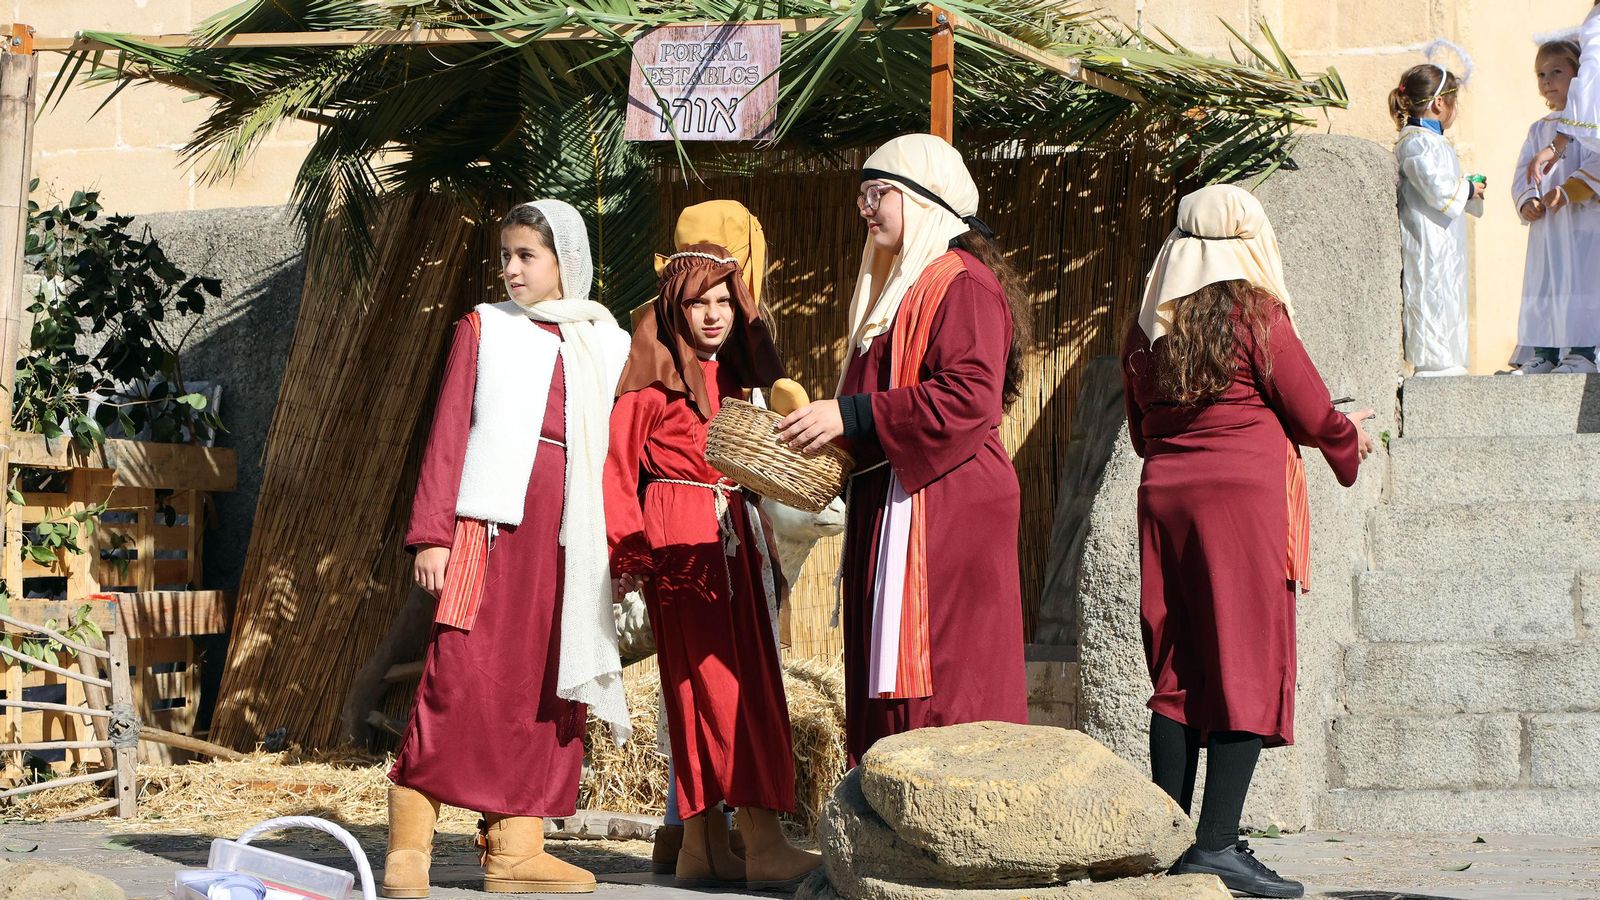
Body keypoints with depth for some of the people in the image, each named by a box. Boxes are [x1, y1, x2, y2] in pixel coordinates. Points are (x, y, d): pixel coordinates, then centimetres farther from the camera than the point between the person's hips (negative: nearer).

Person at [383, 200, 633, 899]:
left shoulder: (607, 343, 16)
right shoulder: (483, 328, 10)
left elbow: (619, 449, 13)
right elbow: (447, 433, 4)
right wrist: (431, 534, -5)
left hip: (568, 537, 3)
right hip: (491, 524, -3)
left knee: (547, 687, 2)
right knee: (461, 678, -11)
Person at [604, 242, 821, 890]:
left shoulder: (733, 377, 17)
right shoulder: (653, 380, -5)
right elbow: (616, 465, -7)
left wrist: (762, 542, 16)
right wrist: (628, 553, -12)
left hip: (734, 538, 8)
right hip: (680, 539, -7)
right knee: (721, 685, -10)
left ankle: (705, 846, 9)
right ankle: (765, 844, -14)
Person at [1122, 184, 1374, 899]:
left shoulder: (1145, 328, 9)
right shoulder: (1256, 314, -6)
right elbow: (1314, 415, -2)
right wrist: (1349, 439, 18)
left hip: (1165, 496, 6)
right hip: (1244, 497, -5)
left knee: (1177, 671, 9)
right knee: (1247, 665, -4)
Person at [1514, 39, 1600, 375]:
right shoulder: (1539, 129, 20)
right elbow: (1524, 170, 13)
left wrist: (1567, 191, -23)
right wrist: (1526, 200, -7)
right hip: (1545, 223, 7)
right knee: (1541, 283, 5)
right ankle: (1544, 353, 9)